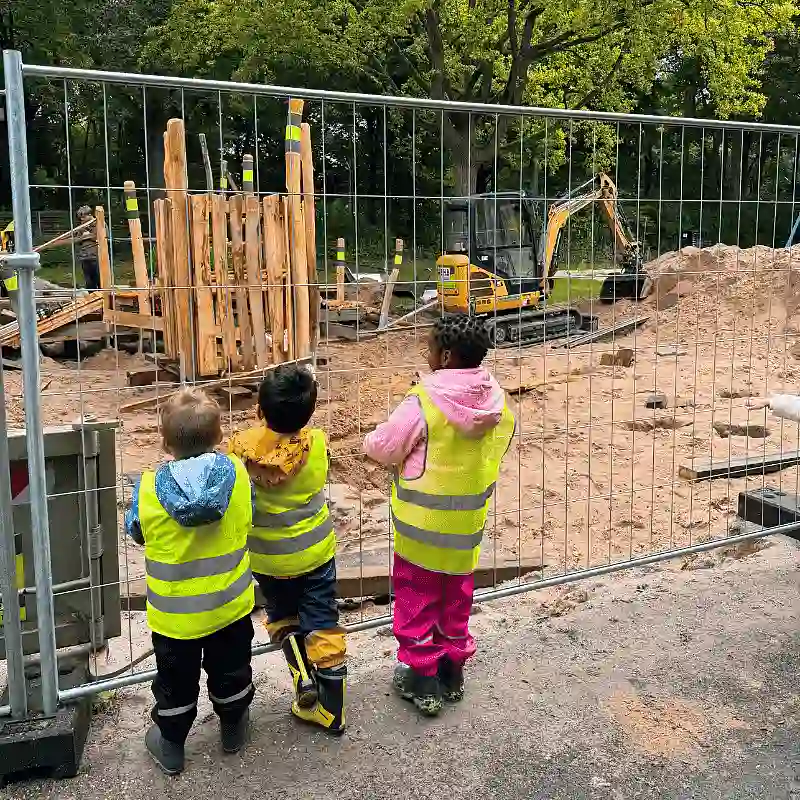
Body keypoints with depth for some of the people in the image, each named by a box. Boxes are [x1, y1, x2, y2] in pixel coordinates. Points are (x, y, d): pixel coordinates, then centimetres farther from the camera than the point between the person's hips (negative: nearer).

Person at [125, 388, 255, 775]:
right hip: (230, 605, 1)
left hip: (174, 614, -1)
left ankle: (170, 746, 38)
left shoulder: (149, 488, -22)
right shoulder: (237, 473, -18)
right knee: (230, 672, 25)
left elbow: (135, 530, -2)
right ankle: (233, 728, 45)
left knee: (176, 682, 20)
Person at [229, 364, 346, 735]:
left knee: (282, 617, 25)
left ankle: (303, 675, 7)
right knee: (323, 626, 10)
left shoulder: (243, 445, -21)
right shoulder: (317, 442, -20)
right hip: (315, 551, 0)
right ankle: (331, 711, 17)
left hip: (267, 557, 0)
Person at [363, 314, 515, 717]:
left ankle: (422, 678, 22)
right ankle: (453, 671, 35)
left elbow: (382, 448, -14)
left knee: (417, 600, 13)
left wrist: (371, 440, 7)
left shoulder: (423, 401, -24)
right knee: (456, 597, 22)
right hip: (468, 524, 5)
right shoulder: (497, 401, -7)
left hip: (422, 523, -5)